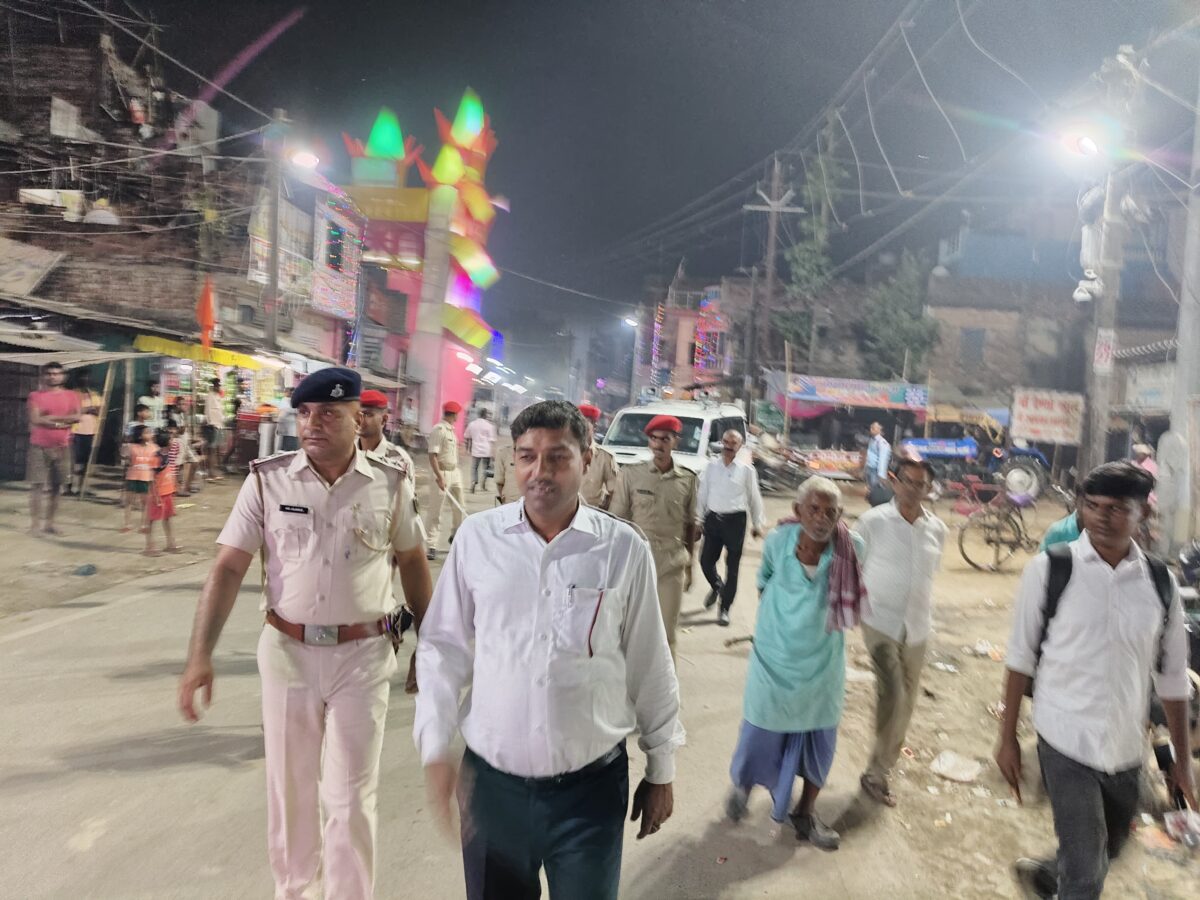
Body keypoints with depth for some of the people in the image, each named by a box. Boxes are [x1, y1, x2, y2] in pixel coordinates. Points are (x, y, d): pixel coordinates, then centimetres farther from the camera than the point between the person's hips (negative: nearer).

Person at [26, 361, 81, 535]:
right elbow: (35, 419, -12)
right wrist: (60, 422, -13)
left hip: (61, 447, 3)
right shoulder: (35, 396, -1)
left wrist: (50, 417, -12)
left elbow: (76, 417, -7)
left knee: (55, 486, 8)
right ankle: (35, 523, 1)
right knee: (37, 486, -3)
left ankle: (49, 522, 16)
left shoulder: (71, 396, 6)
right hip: (39, 447, -3)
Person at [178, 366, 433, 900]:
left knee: (350, 799, 7)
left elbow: (412, 562, 8)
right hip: (286, 651, 2)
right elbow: (228, 568, -5)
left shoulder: (390, 484, -5)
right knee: (288, 789, 18)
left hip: (362, 656, -1)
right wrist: (200, 655, -12)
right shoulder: (267, 480, -5)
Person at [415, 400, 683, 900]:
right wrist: (435, 748, -4)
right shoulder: (477, 536, -7)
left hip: (591, 784, -1)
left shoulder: (624, 549, -9)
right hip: (491, 780, 2)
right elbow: (443, 647, 2)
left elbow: (650, 666, -1)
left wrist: (661, 771, 7)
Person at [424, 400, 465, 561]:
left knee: (459, 506, 18)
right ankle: (432, 546, -1)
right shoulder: (438, 430, -16)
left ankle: (455, 535, 36)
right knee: (436, 511, -5)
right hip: (443, 473, -9)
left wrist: (456, 470, 16)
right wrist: (439, 477, -25)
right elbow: (432, 455, -21)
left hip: (455, 472, 9)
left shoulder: (451, 430, 11)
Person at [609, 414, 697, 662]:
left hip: (672, 567, 1)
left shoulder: (687, 480, 3)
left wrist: (689, 565, 11)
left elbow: (690, 524, 10)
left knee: (666, 634, 8)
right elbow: (616, 521, 0)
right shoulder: (630, 474, -4)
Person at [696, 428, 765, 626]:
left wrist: (757, 523, 6)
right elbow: (703, 493, 10)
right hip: (713, 519, 3)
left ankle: (724, 609, 14)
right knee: (706, 561, 6)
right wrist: (699, 518, 10)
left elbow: (754, 498, 3)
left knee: (732, 566, 2)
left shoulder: (746, 470, -3)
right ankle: (716, 586, 40)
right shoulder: (712, 467, 4)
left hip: (735, 520, -3)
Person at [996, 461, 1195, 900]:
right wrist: (1007, 737, -3)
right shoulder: (1049, 570, -13)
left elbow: (1172, 677, 5)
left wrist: (1182, 760, 9)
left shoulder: (1160, 582, -3)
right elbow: (1021, 657, -6)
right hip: (1066, 743, -4)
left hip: (1127, 749, 4)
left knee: (1105, 853, 23)